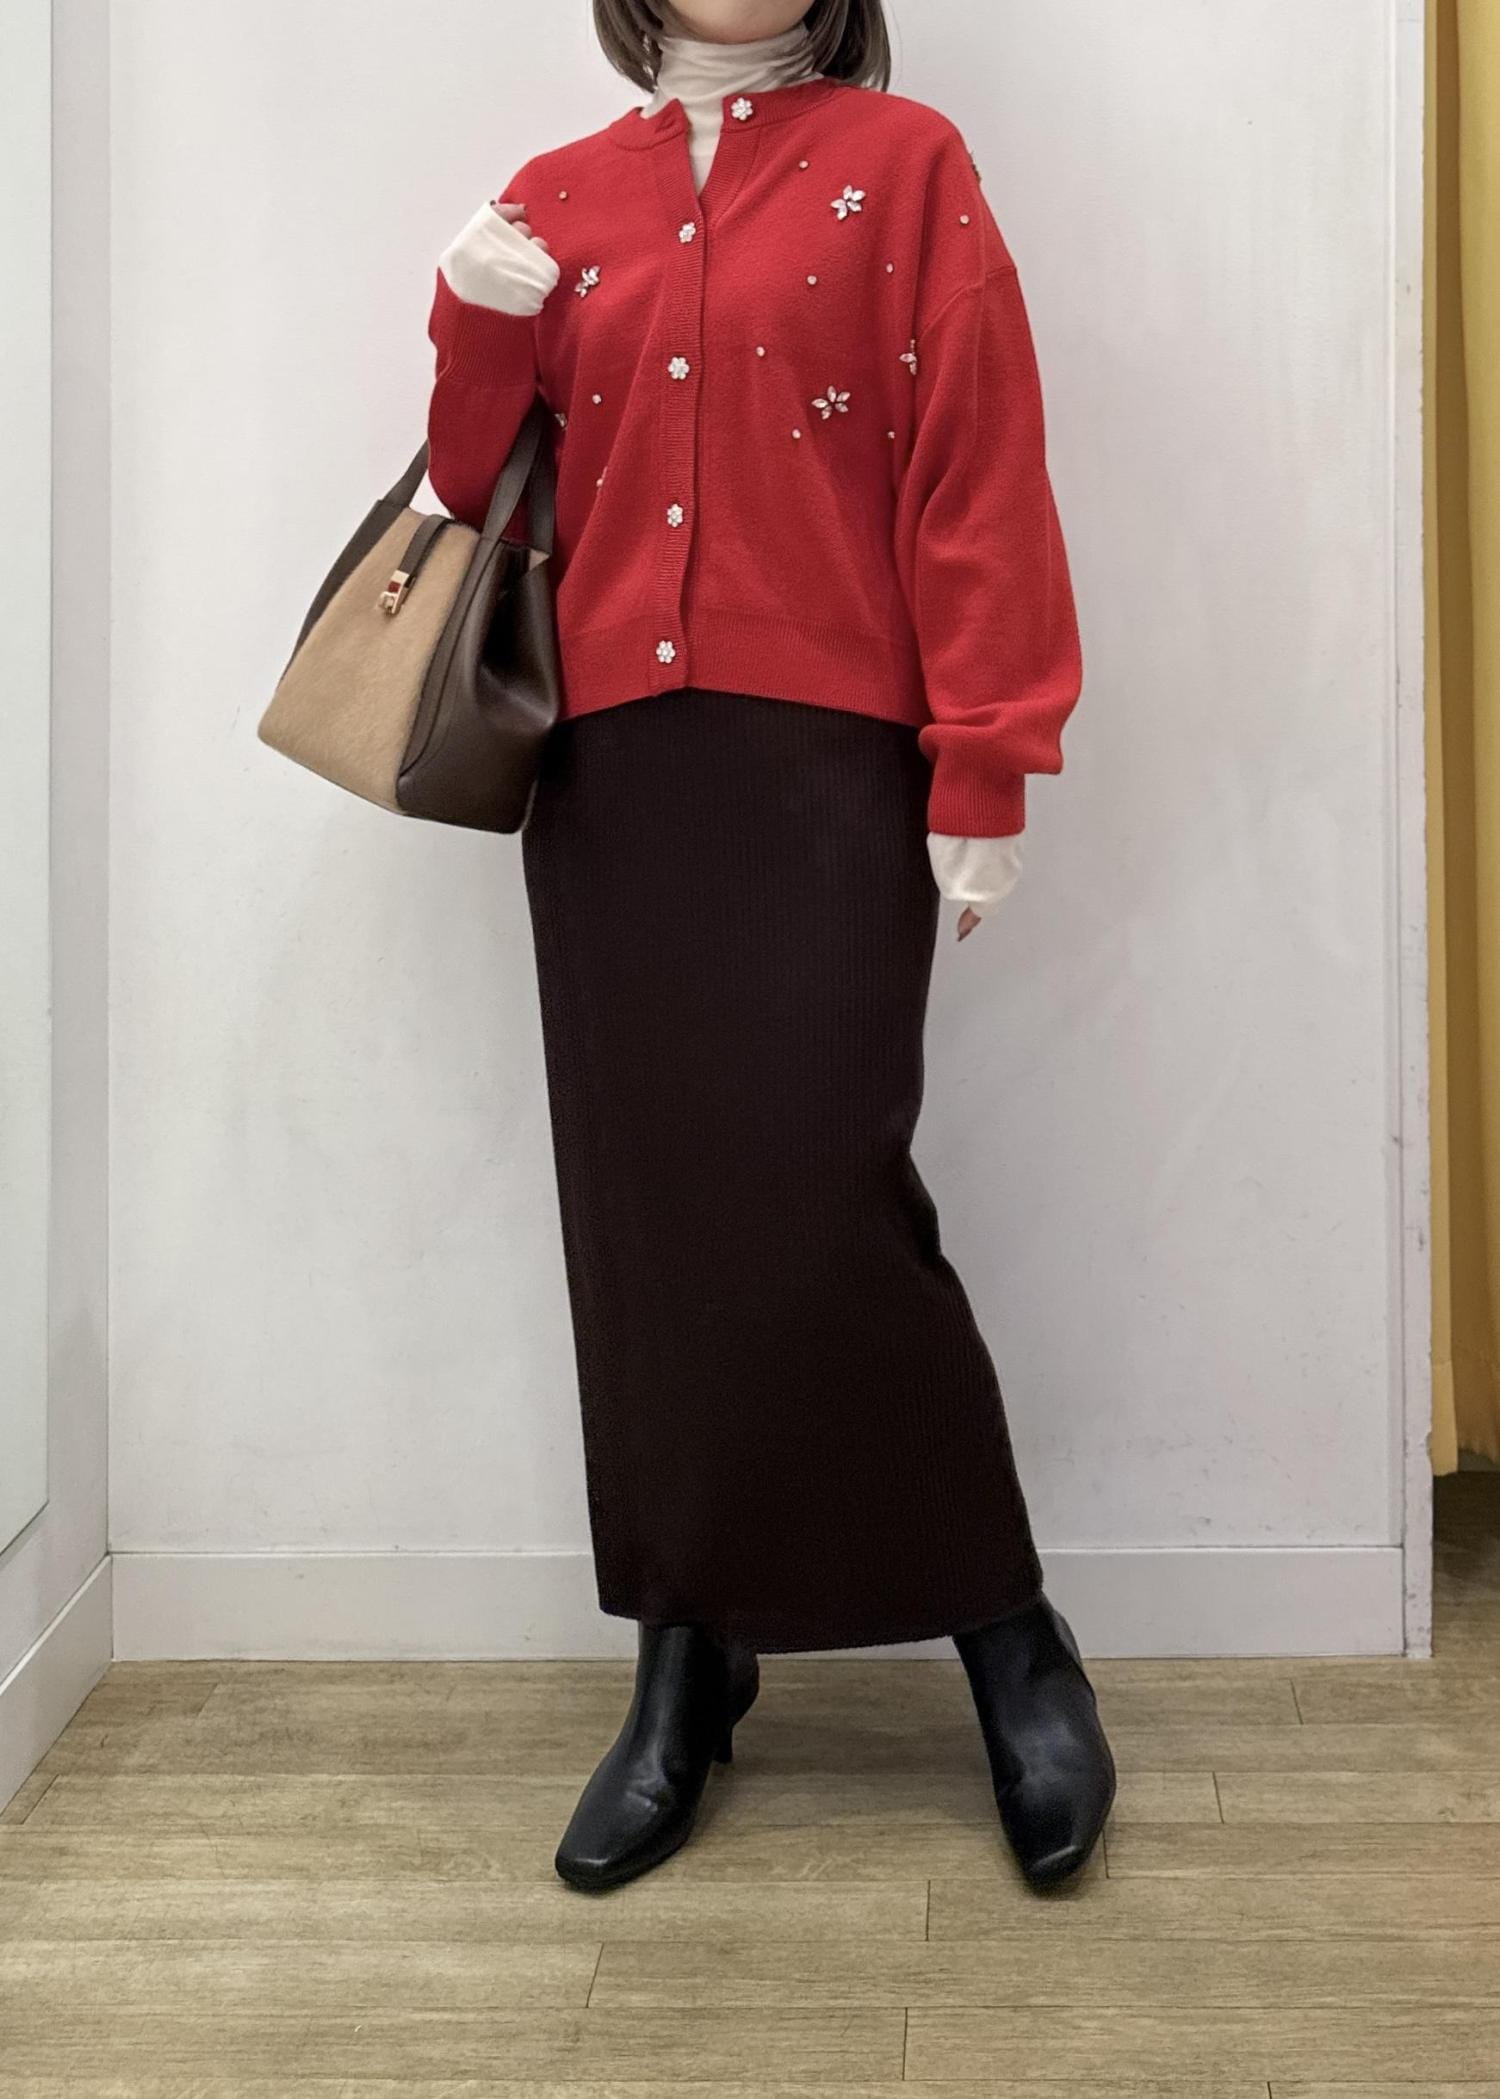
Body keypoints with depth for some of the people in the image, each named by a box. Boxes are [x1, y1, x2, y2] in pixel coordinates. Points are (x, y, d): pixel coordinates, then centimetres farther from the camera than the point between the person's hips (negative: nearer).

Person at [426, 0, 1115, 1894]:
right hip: (608, 766, 4)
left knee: (820, 1203, -11)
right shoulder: (555, 202, 16)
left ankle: (1008, 1635, 8)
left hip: (828, 761, -4)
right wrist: (477, 327, -3)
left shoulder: (901, 165, 6)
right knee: (640, 1215, 4)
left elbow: (978, 475, -2)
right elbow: (479, 494, 16)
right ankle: (686, 1666, 16)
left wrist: (982, 767, -10)